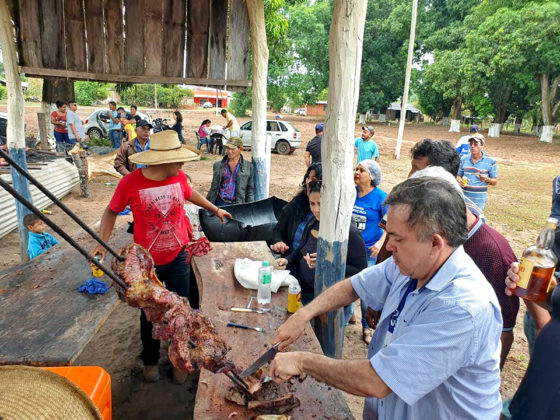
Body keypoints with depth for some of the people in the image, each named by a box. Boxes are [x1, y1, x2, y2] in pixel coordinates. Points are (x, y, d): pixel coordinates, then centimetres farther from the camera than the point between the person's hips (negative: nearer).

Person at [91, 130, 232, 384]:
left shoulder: (179, 177, -8)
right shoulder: (130, 183, -18)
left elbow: (190, 193, 15)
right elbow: (111, 211, -3)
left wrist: (215, 209, 25)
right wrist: (102, 242, -15)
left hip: (178, 258, 2)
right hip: (147, 262, -2)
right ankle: (150, 361, 40)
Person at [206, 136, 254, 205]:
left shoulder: (249, 166, 5)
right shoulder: (218, 165, 12)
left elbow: (250, 190, 7)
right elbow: (213, 188, 17)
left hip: (237, 204, -1)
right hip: (220, 203, 1)